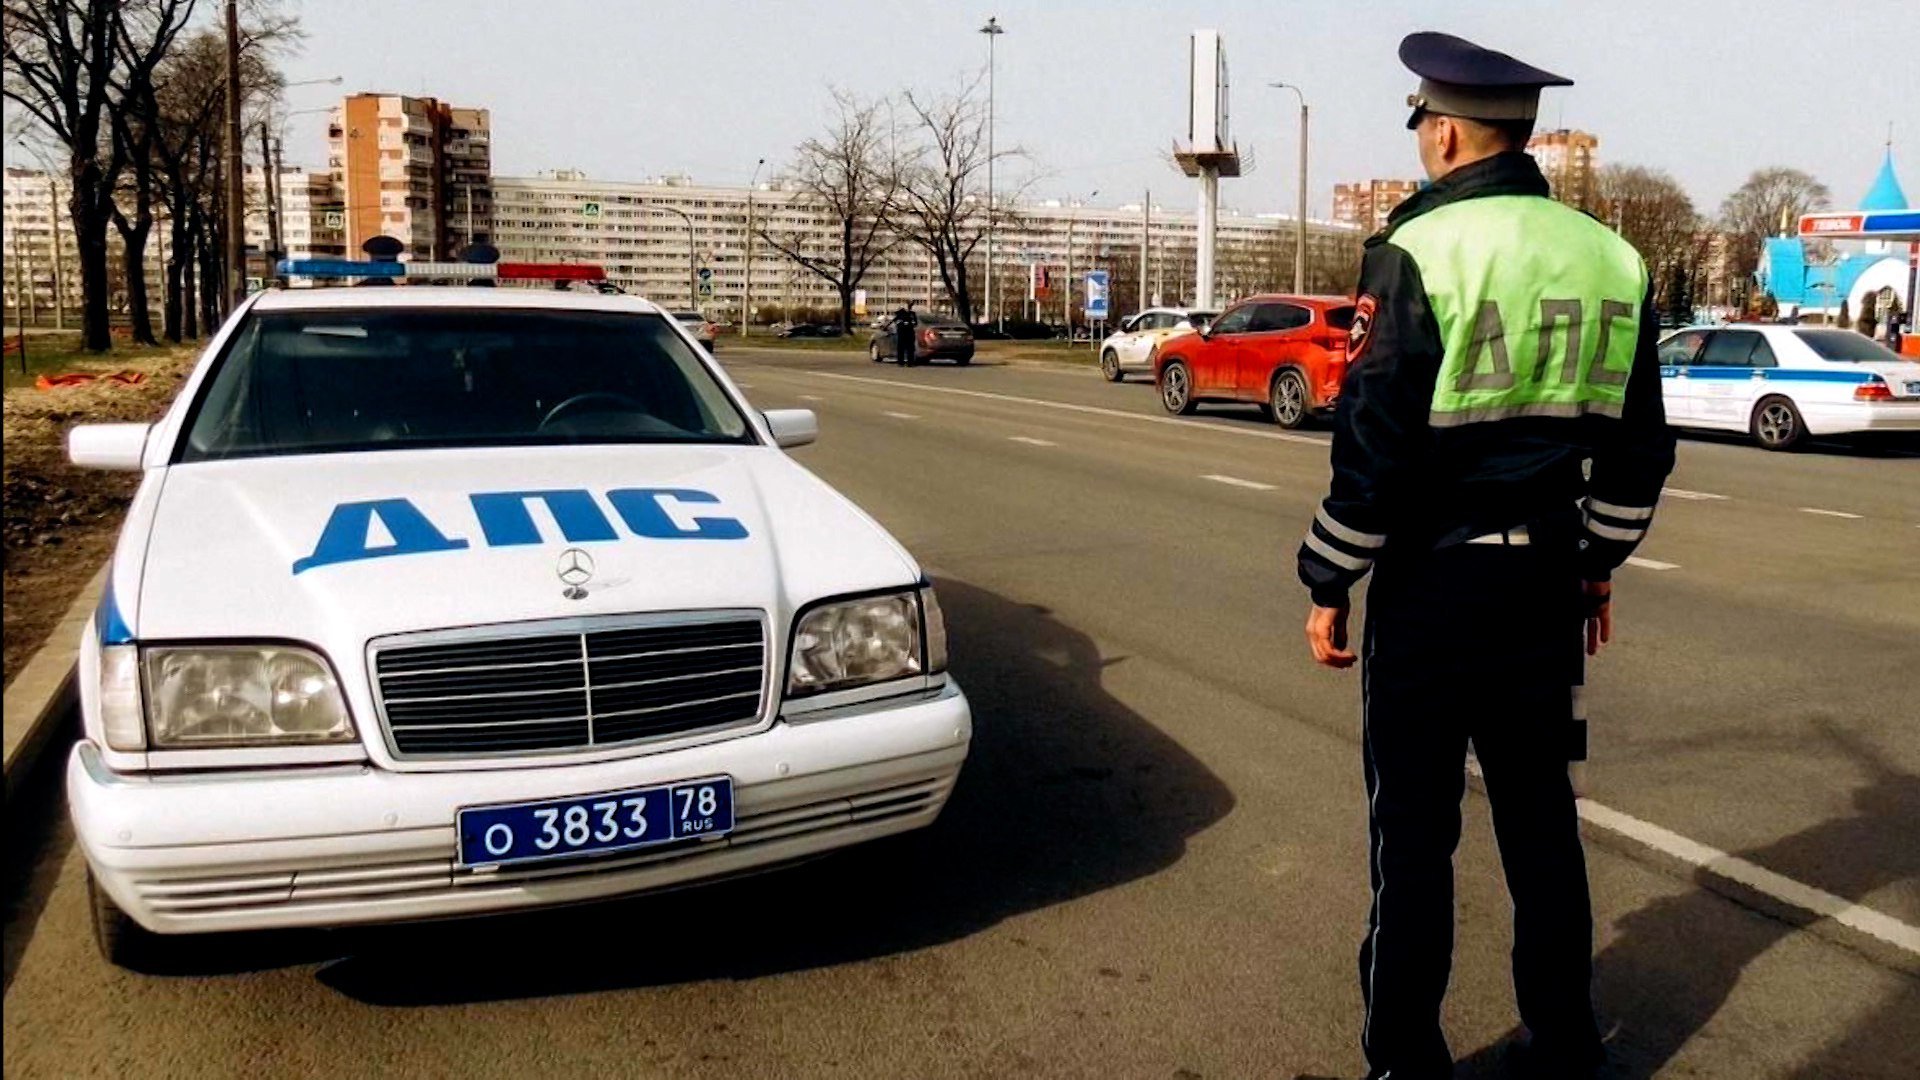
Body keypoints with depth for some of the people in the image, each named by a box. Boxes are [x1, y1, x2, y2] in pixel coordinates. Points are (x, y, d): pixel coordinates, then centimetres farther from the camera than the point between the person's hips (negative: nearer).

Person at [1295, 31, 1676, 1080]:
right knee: (1540, 814, 17)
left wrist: (1327, 584, -6)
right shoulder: (1611, 258, 6)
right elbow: (1639, 449, 11)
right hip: (1547, 579, 6)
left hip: (1431, 583, -6)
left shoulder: (1417, 251, -13)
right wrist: (1598, 564, 22)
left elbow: (1373, 448, -16)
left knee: (1414, 829, 5)